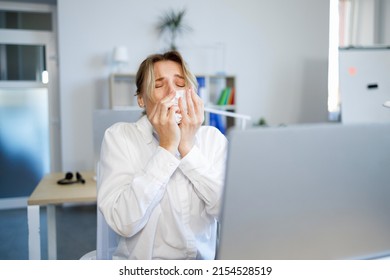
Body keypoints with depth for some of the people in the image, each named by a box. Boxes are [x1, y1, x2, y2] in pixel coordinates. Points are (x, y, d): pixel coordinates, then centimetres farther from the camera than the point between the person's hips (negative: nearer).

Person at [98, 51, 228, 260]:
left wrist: (187, 146, -15)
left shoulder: (213, 137, 1)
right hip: (143, 265, -3)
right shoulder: (119, 137, -6)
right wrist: (167, 147, -19)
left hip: (206, 260, 3)